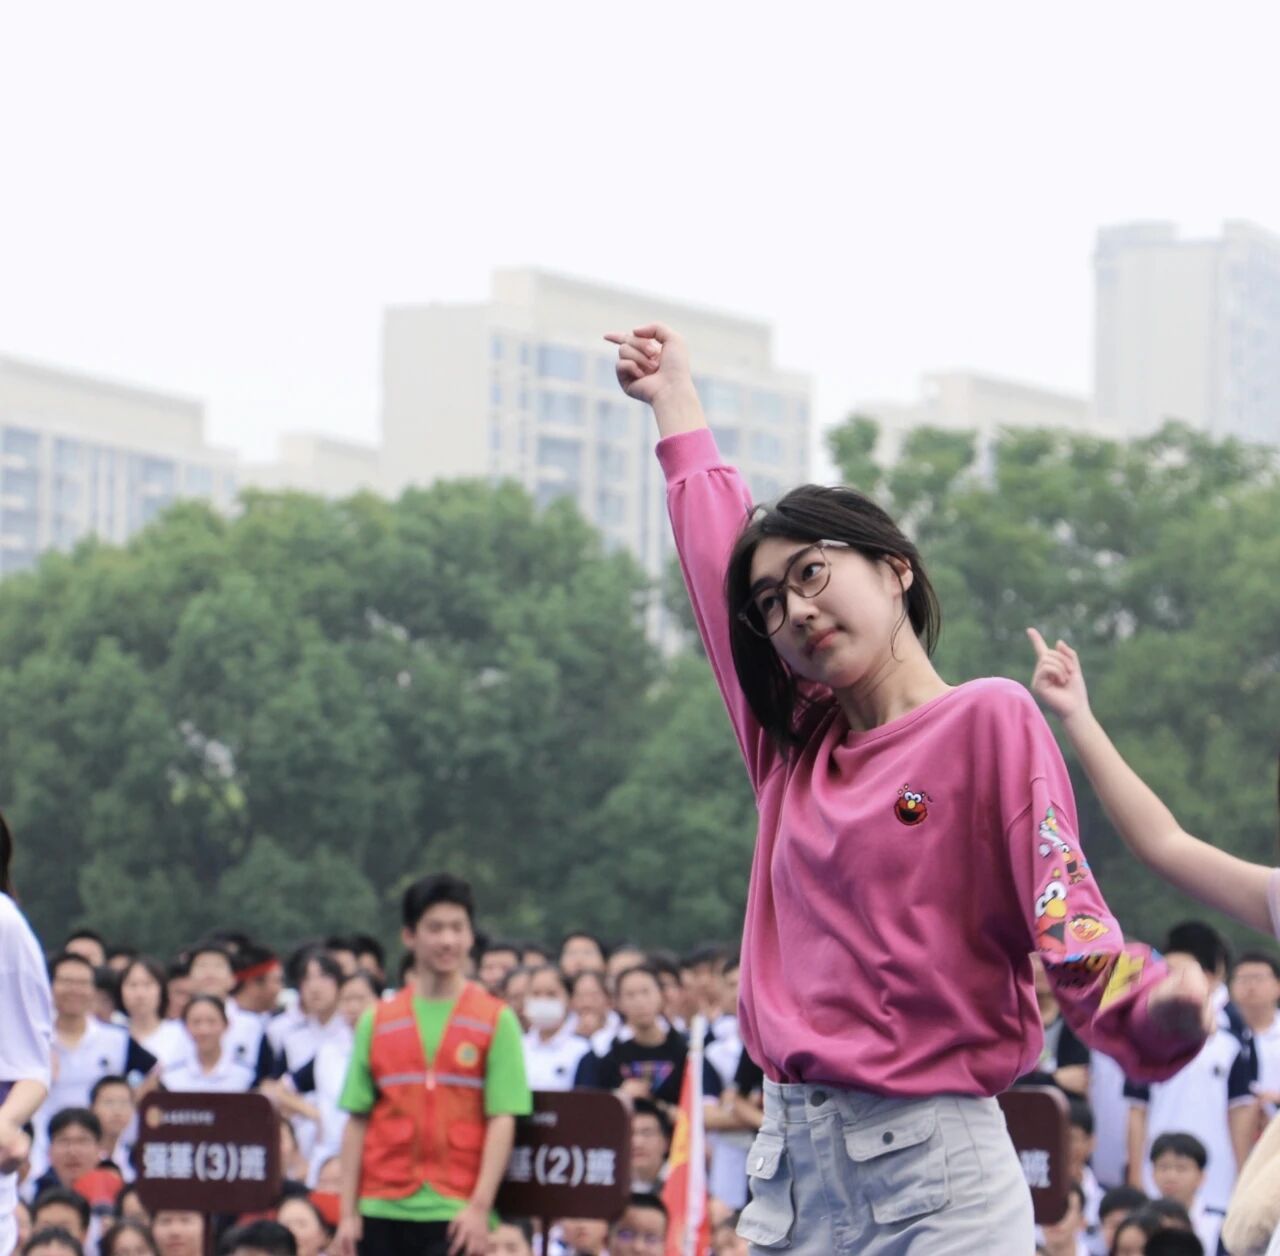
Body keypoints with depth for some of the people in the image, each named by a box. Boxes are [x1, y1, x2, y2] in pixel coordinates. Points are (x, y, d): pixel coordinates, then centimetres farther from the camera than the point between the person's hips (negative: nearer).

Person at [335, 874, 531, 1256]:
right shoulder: (377, 1022, 8)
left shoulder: (496, 1021, 0)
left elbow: (502, 1121, -4)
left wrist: (480, 1207, -13)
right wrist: (348, 1212, 3)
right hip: (382, 1210, 3)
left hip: (455, 1214, -3)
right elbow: (357, 1121, 8)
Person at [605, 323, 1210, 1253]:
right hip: (791, 1167, 6)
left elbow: (1064, 915, -12)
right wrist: (676, 400, 38)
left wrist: (1155, 1010, -32)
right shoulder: (796, 749, 14)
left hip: (933, 1167, -6)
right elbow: (719, 558, 27)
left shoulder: (989, 719, -2)